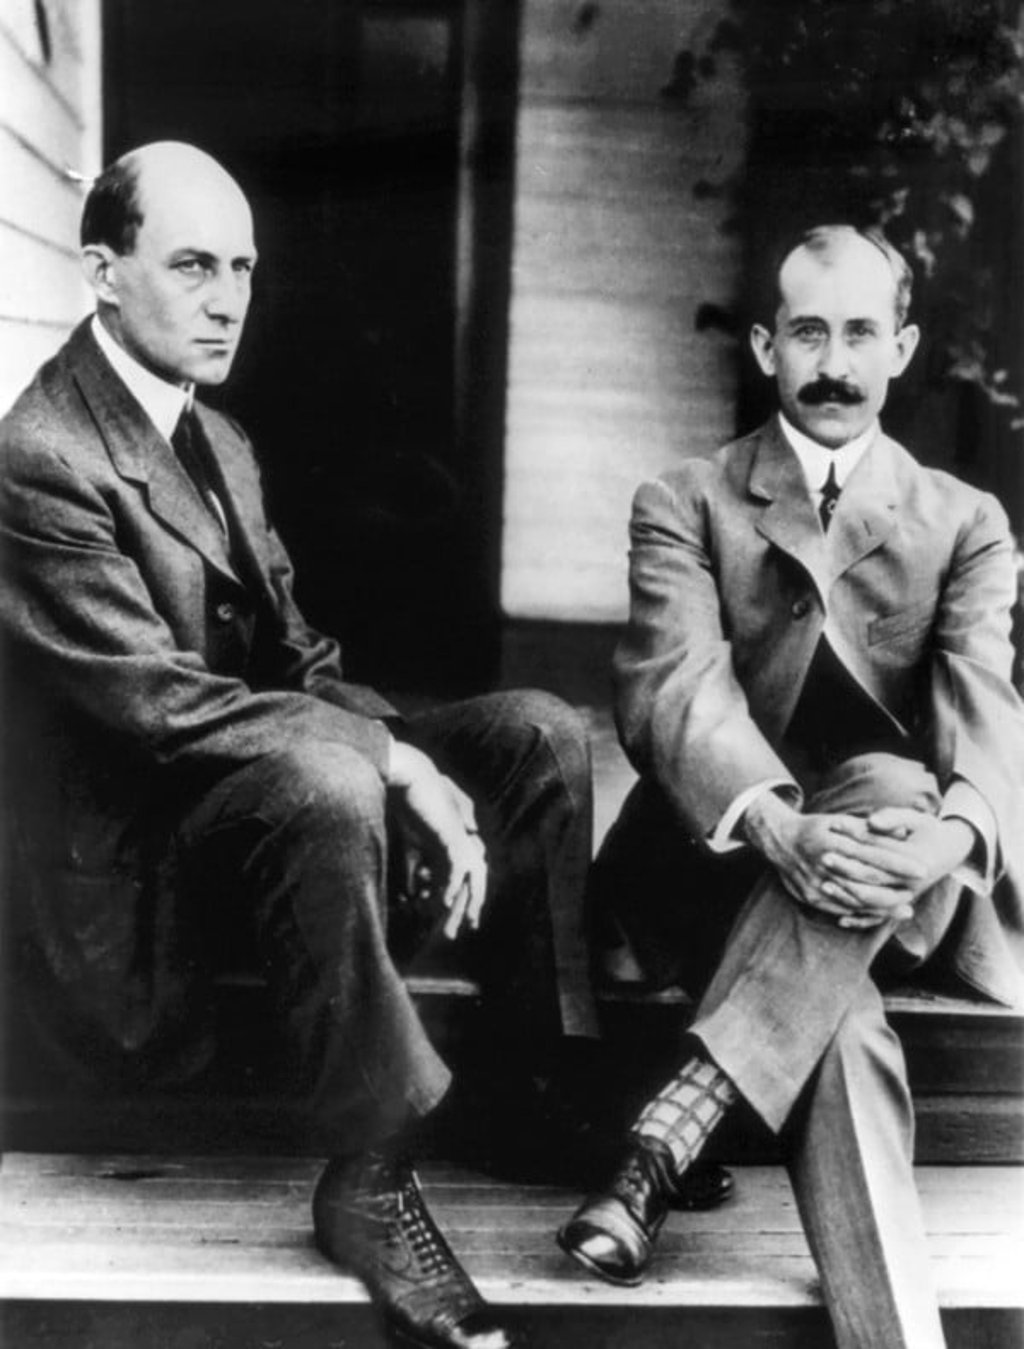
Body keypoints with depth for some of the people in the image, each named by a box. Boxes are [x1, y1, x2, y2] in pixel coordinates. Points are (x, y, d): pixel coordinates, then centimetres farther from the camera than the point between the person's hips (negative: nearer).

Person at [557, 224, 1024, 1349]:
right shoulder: (685, 505, 7)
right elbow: (673, 692, -11)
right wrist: (780, 827, -34)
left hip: (909, 894, 1)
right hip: (731, 867, -1)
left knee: (887, 781, -35)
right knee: (839, 1024, -35)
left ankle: (668, 1133, -39)